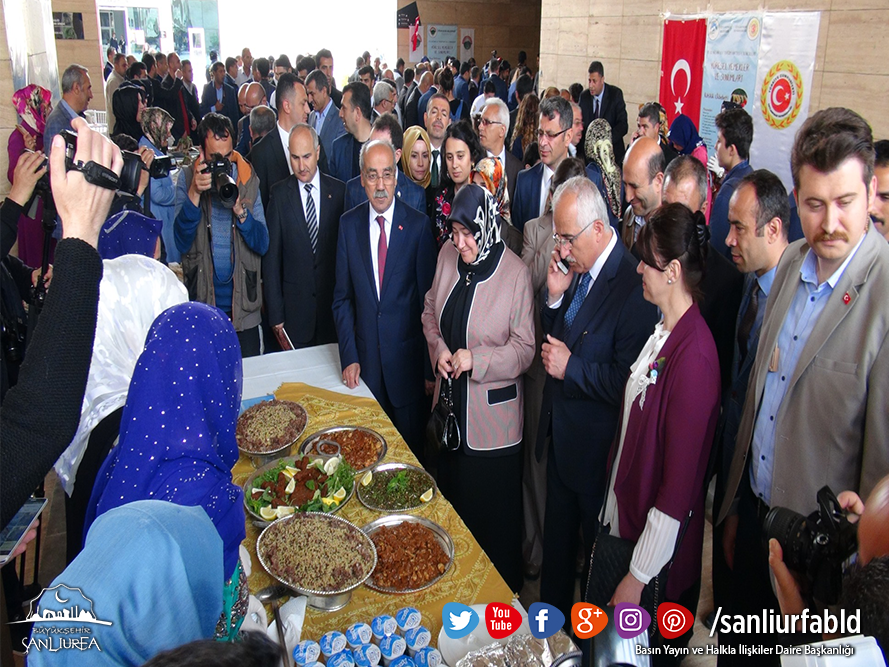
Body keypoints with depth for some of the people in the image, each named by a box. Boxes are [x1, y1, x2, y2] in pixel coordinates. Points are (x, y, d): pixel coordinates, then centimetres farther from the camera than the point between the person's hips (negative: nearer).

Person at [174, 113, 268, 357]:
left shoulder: (248, 179, 2)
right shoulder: (187, 178, 0)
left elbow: (262, 244, -4)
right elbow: (182, 243, -11)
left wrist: (239, 209, -20)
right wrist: (194, 194, -22)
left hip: (243, 306, 1)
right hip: (202, 301, -1)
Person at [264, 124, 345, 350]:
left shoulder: (338, 191, 1)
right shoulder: (279, 194, -1)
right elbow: (271, 257, -1)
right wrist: (276, 315, -4)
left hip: (332, 304, 1)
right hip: (295, 306, -1)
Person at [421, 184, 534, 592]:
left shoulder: (515, 274, -17)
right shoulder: (448, 255, -1)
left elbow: (524, 350, -14)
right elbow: (430, 311, 12)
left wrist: (476, 359, -24)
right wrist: (438, 348, -6)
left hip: (492, 417, -6)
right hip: (451, 406, 6)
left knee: (495, 512, 10)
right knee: (453, 498, 22)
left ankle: (503, 586, 33)